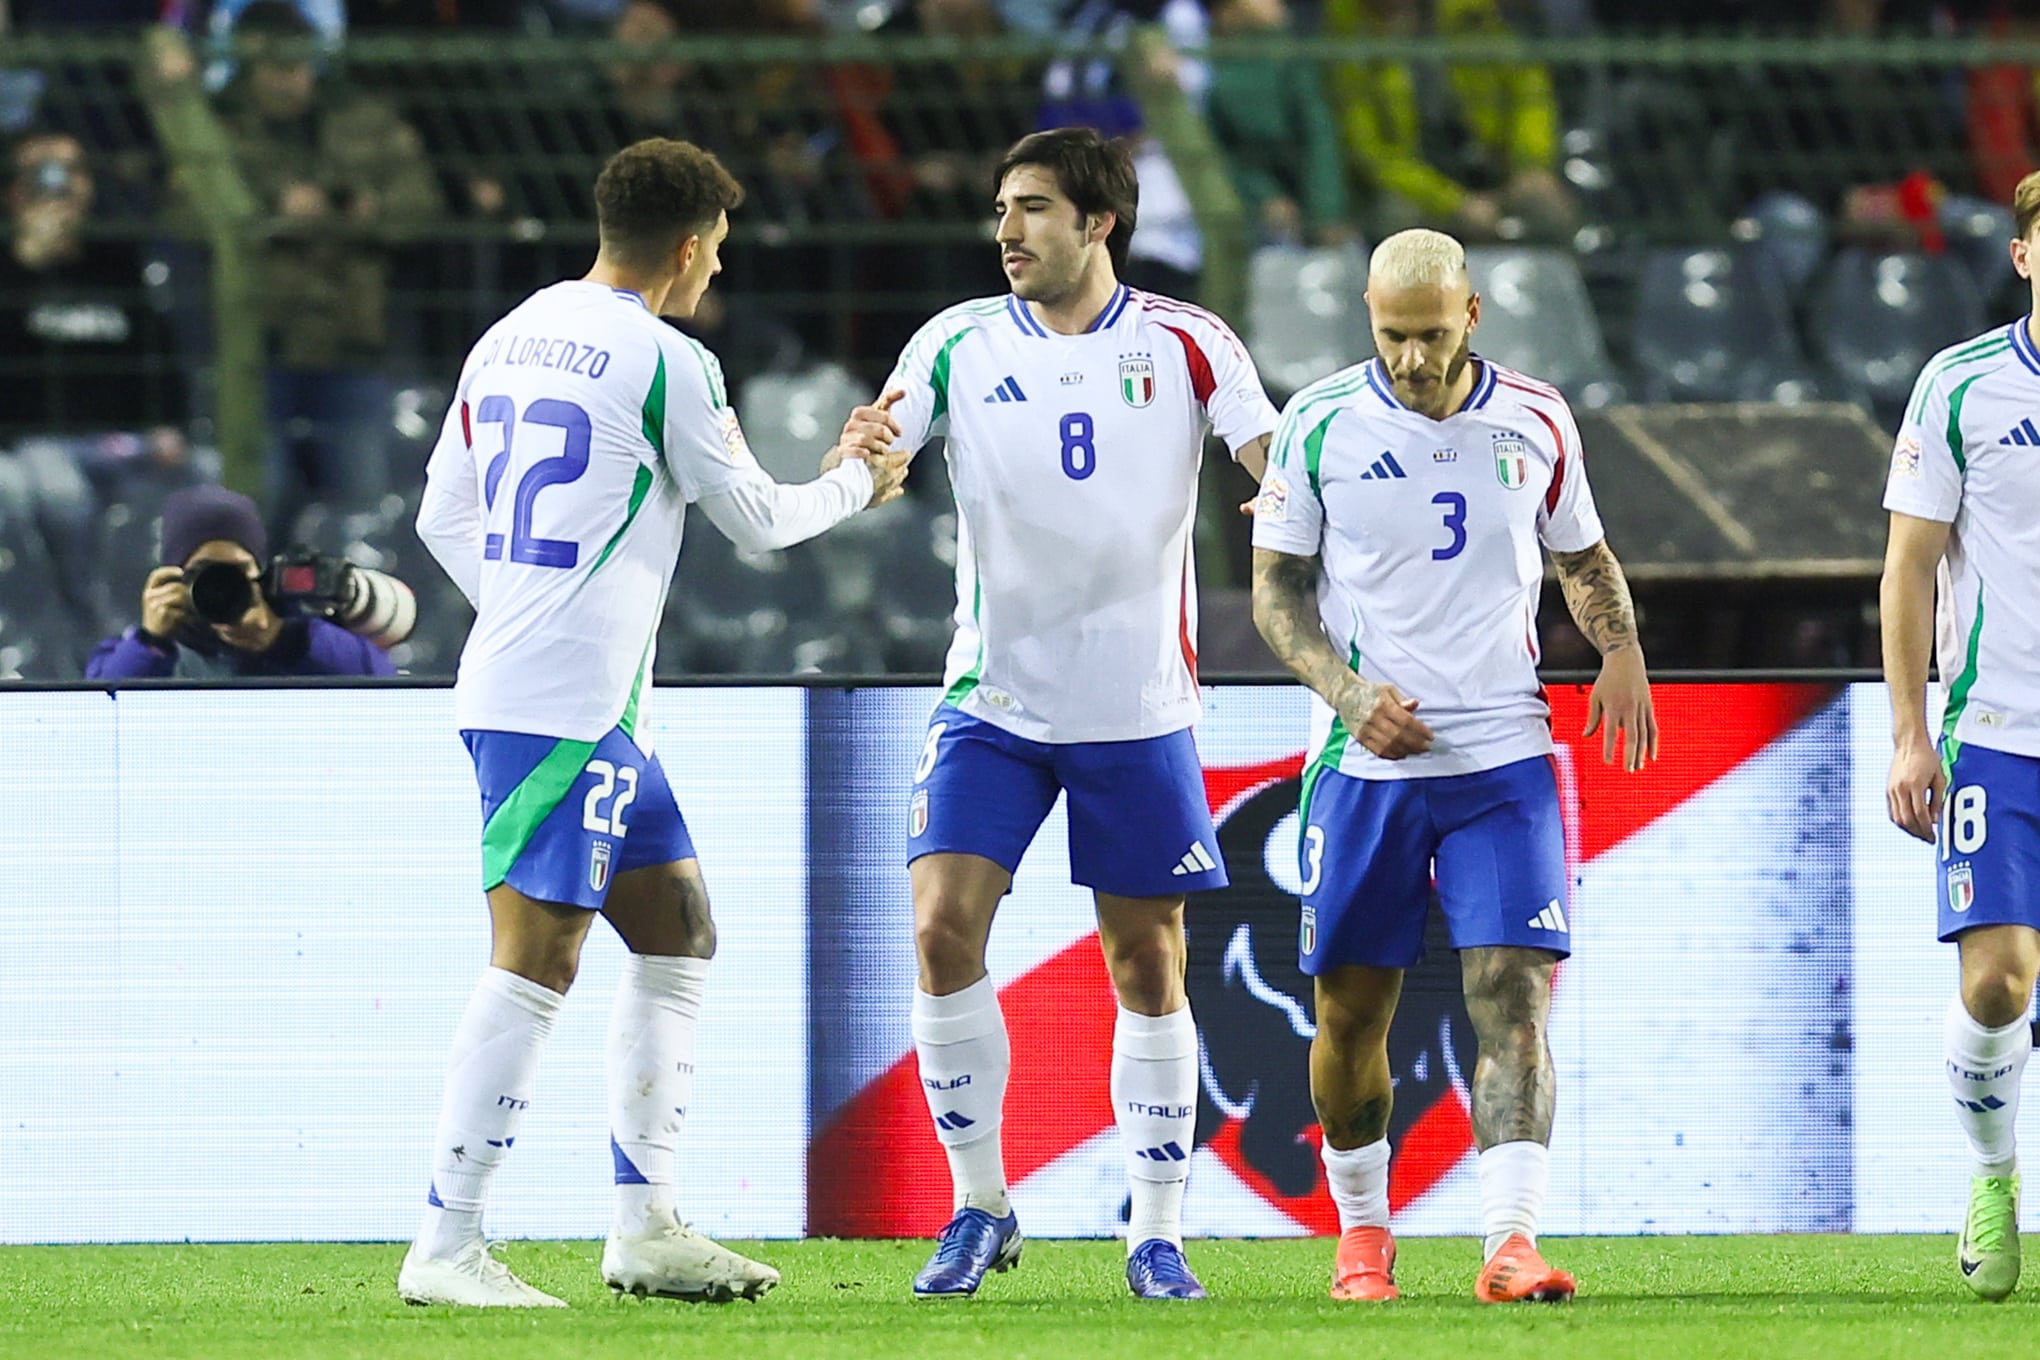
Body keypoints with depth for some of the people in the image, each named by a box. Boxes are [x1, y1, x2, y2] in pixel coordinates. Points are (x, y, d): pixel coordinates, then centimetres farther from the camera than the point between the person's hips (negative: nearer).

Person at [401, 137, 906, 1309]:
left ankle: (646, 1224, 16)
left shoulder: (509, 339, 13)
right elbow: (758, 521, 0)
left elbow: (445, 516, 18)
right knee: (536, 962, -10)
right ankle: (448, 1248, -12)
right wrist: (853, 481, 19)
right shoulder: (667, 364, -10)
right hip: (568, 709, -9)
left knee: (679, 937, 15)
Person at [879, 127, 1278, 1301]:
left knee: (1148, 967, 3)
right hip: (995, 699, 1)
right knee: (945, 926, -12)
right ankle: (979, 1205, 2)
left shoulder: (1186, 346, -1)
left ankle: (1158, 1234, 13)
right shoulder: (960, 345, 2)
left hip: (1139, 707, -1)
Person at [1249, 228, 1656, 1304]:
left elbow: (1583, 556, 19)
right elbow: (1276, 592, 3)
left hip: (1504, 760, 0)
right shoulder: (1320, 425, -1)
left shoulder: (1536, 423, 4)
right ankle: (1362, 1231, 25)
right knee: (1351, 1012, 5)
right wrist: (1351, 695, -13)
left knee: (1514, 999, -13)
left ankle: (1510, 1243, -19)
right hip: (1366, 765, 0)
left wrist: (1622, 648, -2)